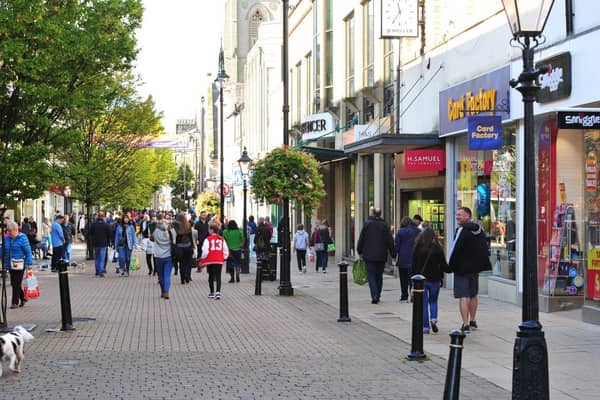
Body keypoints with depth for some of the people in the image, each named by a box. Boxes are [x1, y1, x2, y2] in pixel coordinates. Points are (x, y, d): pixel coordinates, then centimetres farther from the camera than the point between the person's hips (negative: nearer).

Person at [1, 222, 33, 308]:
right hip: (10, 265, 6)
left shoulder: (22, 238, -9)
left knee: (16, 284, -5)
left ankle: (15, 302, 2)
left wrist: (29, 263, -14)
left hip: (19, 265, -6)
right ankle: (23, 298, 27)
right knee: (13, 283, 10)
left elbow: (28, 252, -9)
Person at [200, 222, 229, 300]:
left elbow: (205, 251, -12)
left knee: (211, 276, 13)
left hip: (210, 261, -2)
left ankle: (212, 293, 22)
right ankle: (218, 292, -13)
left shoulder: (208, 239, -7)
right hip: (219, 261, 2)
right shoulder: (222, 239, 5)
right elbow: (226, 251, 7)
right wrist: (223, 258, 21)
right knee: (218, 277, 1)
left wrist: (203, 258, 3)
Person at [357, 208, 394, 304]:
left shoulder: (367, 224, -5)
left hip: (369, 255, -2)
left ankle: (374, 295, -17)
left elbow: (361, 239, -2)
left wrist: (360, 251, 8)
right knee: (379, 276, 14)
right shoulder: (385, 225, 0)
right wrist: (392, 253, 8)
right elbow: (390, 241, 0)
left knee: (371, 275, -2)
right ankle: (378, 295, 21)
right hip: (381, 256, 3)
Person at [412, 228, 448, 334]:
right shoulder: (438, 249, -7)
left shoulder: (418, 249, -5)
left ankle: (425, 327, 4)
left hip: (421, 280, 0)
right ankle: (433, 319, -6)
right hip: (434, 279, 0)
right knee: (433, 301, 17)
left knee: (423, 303, 6)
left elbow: (414, 265, -1)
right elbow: (443, 265, -4)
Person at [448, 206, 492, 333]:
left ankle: (465, 325, -13)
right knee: (473, 295, 20)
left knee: (463, 296, -8)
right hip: (475, 267, 8)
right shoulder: (479, 229, 10)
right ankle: (472, 321, 29)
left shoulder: (461, 231, -17)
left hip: (462, 268, -8)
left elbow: (455, 249, -18)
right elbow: (485, 248, 17)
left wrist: (450, 265, -7)